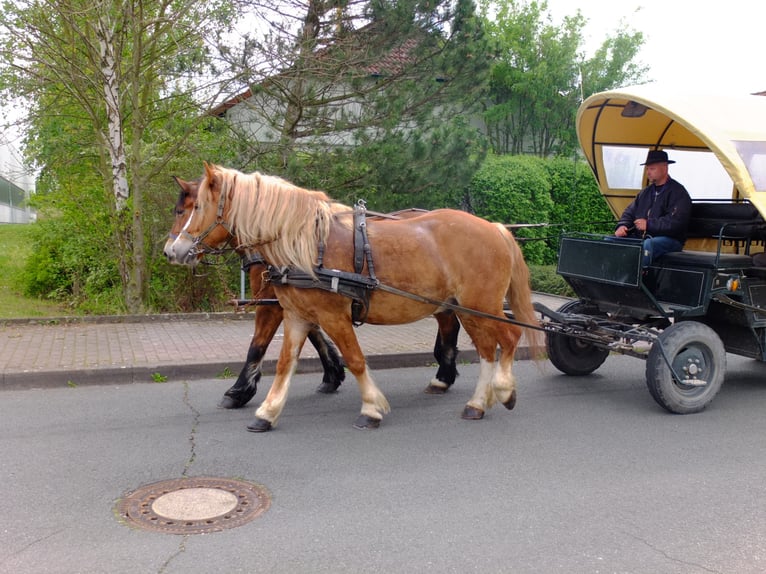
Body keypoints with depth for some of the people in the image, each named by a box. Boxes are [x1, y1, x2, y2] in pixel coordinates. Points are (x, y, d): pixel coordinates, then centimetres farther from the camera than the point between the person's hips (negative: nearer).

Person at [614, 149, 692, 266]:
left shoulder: (678, 192, -2)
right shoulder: (646, 191, 22)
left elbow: (675, 222, -15)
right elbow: (630, 212, 24)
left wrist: (649, 224, -17)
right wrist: (622, 226, 1)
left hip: (669, 240, -7)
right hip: (640, 237, 7)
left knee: (646, 245, -41)